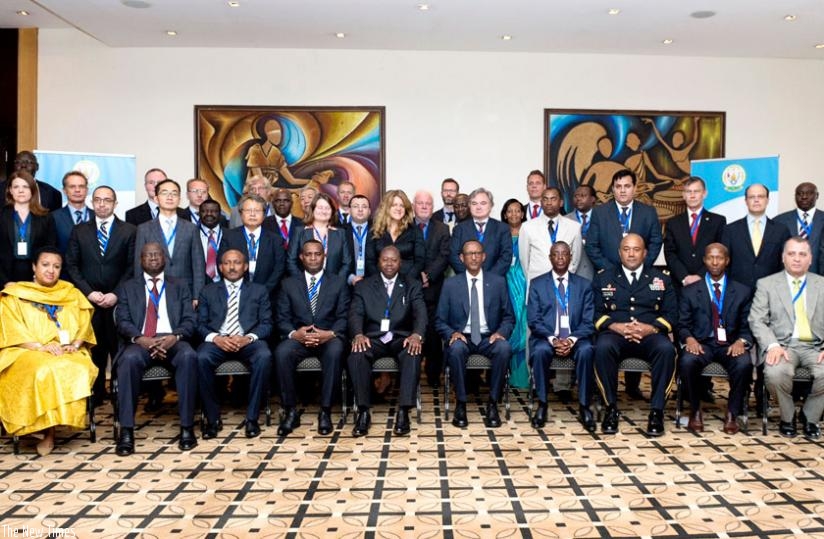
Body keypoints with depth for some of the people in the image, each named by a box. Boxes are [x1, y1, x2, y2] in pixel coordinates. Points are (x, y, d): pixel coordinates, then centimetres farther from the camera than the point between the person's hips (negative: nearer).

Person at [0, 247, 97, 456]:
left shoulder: (73, 295, 20)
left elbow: (84, 327, 14)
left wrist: (74, 345, -8)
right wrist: (40, 346, -16)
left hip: (68, 353, 2)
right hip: (27, 353, -2)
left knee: (79, 370, -33)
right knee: (44, 371, -36)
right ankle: (48, 431, -24)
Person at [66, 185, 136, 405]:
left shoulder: (129, 231, 5)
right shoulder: (79, 231, 11)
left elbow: (132, 267, 0)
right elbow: (72, 265, 7)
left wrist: (116, 294, -9)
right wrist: (89, 292, -5)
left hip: (118, 300, -2)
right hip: (89, 299, 2)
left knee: (119, 347, -1)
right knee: (94, 348, 3)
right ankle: (96, 393, 13)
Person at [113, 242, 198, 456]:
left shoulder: (180, 286, 20)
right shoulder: (128, 287, 19)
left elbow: (189, 320, 9)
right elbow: (122, 322, 6)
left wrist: (174, 337, -14)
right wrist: (140, 339, -16)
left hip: (172, 341, 0)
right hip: (140, 342, 0)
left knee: (188, 356, -34)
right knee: (129, 359, -36)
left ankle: (187, 427, -28)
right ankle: (126, 432, -31)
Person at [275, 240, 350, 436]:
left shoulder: (339, 283, 15)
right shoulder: (289, 284, 17)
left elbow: (344, 317, 5)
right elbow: (282, 318, 8)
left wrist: (330, 333, -16)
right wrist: (294, 333, -14)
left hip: (328, 338, -1)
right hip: (298, 337, 1)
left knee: (335, 351, -36)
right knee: (282, 353, -32)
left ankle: (325, 411, -25)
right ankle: (291, 411, -18)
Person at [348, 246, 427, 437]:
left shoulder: (412, 286, 14)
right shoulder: (363, 286, 15)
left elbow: (420, 313, -1)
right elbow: (355, 314, 1)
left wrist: (417, 335, -24)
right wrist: (358, 334, -21)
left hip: (401, 338, 0)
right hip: (373, 338, 1)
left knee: (413, 354, -34)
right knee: (356, 355, -32)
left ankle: (403, 412, -31)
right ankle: (363, 412, -24)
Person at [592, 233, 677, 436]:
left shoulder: (661, 279, 19)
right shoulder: (603, 278, 16)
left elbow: (671, 314, 9)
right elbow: (597, 313, 6)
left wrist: (651, 328, -11)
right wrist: (616, 326, -13)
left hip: (649, 335, 1)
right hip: (615, 334, -1)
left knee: (666, 349, -33)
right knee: (603, 347, -35)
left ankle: (657, 411, -23)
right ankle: (611, 408, -23)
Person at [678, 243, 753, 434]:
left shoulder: (742, 291, 13)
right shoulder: (690, 291, 10)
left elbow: (747, 326, 8)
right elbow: (682, 324, 5)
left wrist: (741, 341, -14)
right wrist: (689, 338, -16)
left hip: (730, 345, 1)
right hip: (700, 343, 0)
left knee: (744, 364, -33)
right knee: (687, 362, -33)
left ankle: (732, 414, -10)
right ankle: (695, 411, -10)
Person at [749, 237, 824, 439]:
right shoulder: (766, 284, 9)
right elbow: (757, 320, 0)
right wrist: (772, 345, -17)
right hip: (782, 345, -1)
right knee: (775, 373, -34)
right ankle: (787, 417, -1)